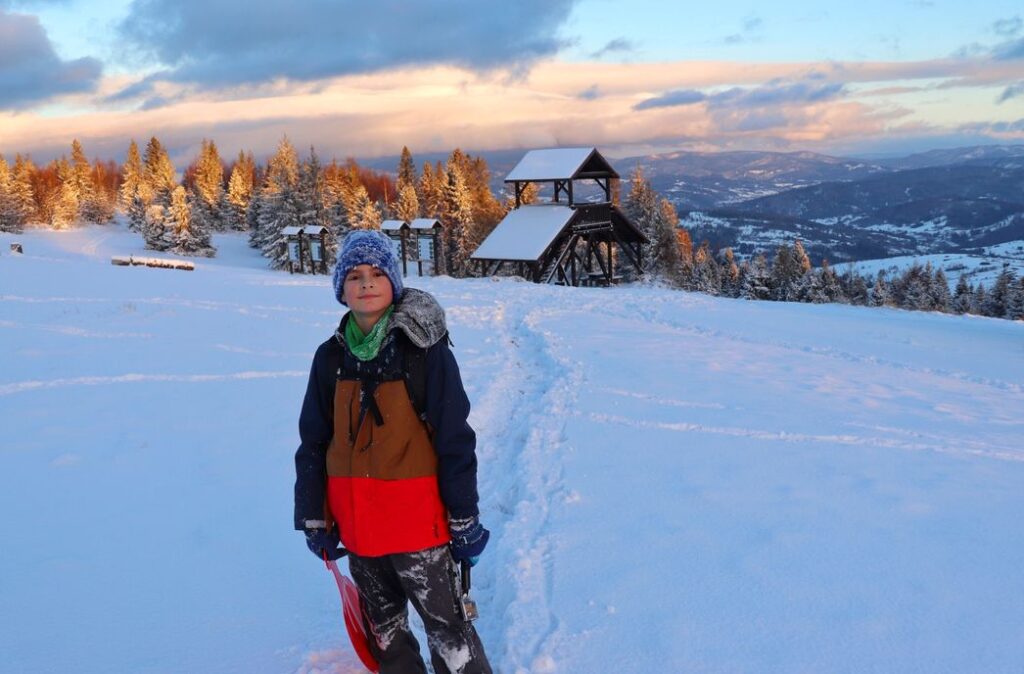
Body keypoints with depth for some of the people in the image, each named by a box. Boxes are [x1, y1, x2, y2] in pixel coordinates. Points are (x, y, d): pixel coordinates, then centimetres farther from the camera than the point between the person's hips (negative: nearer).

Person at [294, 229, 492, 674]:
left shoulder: (424, 349, -11)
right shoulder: (331, 357, 2)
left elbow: (455, 440, -9)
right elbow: (312, 444, 8)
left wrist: (465, 519, -7)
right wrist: (314, 518, 8)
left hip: (418, 518, -4)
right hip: (357, 520, 5)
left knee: (446, 625, 2)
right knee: (382, 628, 20)